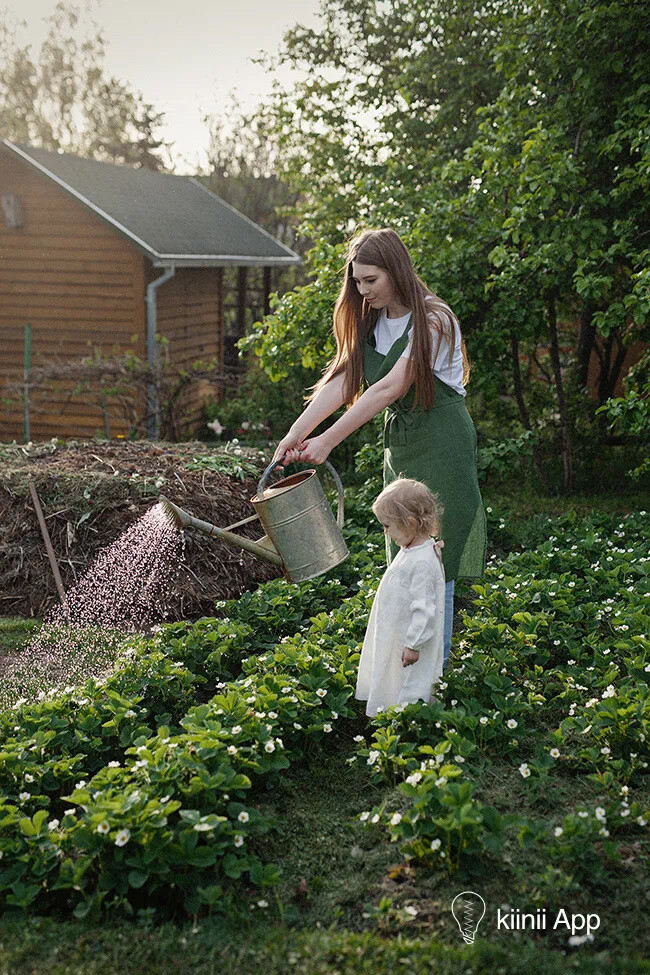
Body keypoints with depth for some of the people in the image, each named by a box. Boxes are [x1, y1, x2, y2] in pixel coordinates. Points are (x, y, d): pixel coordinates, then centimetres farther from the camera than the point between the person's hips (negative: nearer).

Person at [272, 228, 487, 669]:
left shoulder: (433, 319, -17)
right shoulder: (370, 321, 6)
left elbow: (389, 389, -24)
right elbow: (340, 380, -4)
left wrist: (328, 441, -27)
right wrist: (296, 433, -18)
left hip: (441, 446, -7)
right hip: (399, 444, 7)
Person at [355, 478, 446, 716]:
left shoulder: (422, 562, -28)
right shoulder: (410, 550, 4)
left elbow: (424, 608, -27)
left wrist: (413, 645, -22)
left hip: (409, 643, -10)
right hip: (395, 636, 10)